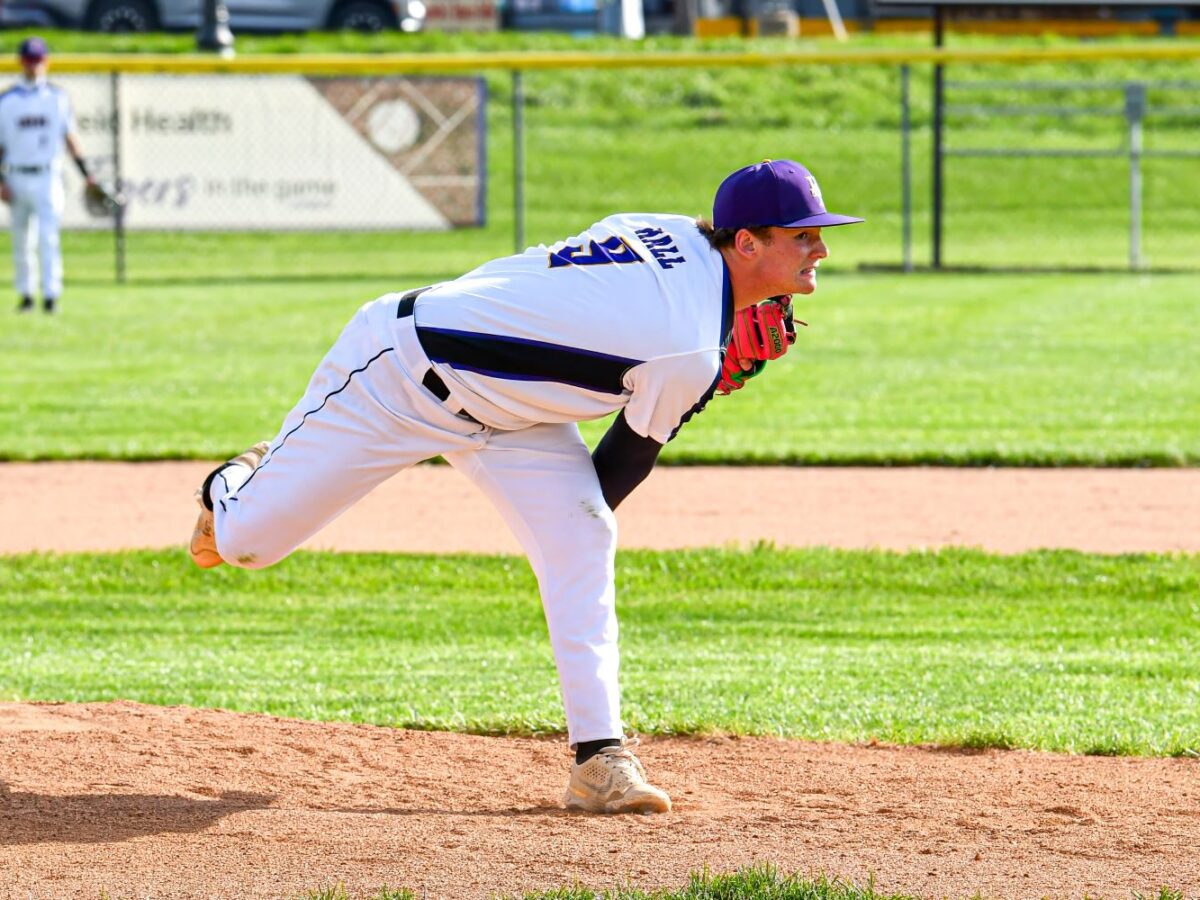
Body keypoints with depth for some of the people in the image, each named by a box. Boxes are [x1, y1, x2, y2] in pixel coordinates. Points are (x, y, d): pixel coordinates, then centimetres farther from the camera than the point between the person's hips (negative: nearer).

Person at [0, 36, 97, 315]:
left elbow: (70, 137, 10)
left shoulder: (57, 98, 5)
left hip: (48, 179, -1)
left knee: (48, 237, -12)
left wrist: (86, 174, 5)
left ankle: (51, 294, -16)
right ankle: (25, 295, 18)